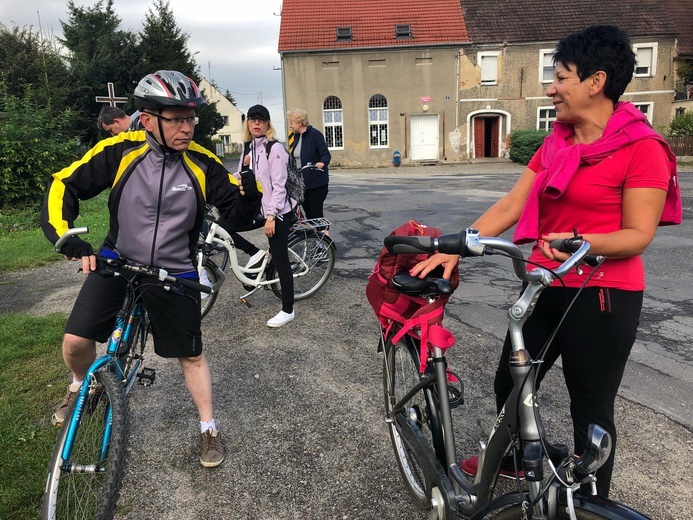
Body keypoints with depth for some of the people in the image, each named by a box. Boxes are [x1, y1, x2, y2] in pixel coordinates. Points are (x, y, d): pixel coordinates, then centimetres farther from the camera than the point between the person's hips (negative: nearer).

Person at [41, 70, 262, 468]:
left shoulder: (202, 163, -14)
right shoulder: (119, 151, -15)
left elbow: (236, 213, -8)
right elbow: (63, 186, -8)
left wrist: (250, 190, -30)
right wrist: (68, 238, -23)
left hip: (175, 273, 0)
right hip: (117, 261, 1)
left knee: (192, 354, 6)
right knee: (75, 341, -8)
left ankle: (209, 428, 27)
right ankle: (81, 388, 29)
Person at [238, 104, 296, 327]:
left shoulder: (275, 149, -11)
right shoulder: (248, 148, 11)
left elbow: (278, 186, -17)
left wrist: (271, 216, -21)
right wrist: (244, 166, -7)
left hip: (277, 212, -8)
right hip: (257, 209, 8)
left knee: (280, 260, -4)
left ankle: (287, 310, 6)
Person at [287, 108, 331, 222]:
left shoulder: (315, 134, -11)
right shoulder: (295, 136, 11)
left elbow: (326, 154, -15)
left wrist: (322, 163, -35)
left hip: (316, 182, -7)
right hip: (301, 182, 7)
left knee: (316, 214, -5)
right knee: (308, 214, 9)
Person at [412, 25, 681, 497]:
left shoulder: (642, 148, -12)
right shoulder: (556, 144, 9)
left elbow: (639, 235, -14)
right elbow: (509, 206, 3)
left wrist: (581, 242, -33)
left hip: (602, 296, -7)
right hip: (545, 288, 7)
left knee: (591, 409, 7)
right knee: (509, 383, 18)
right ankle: (510, 460, 45)